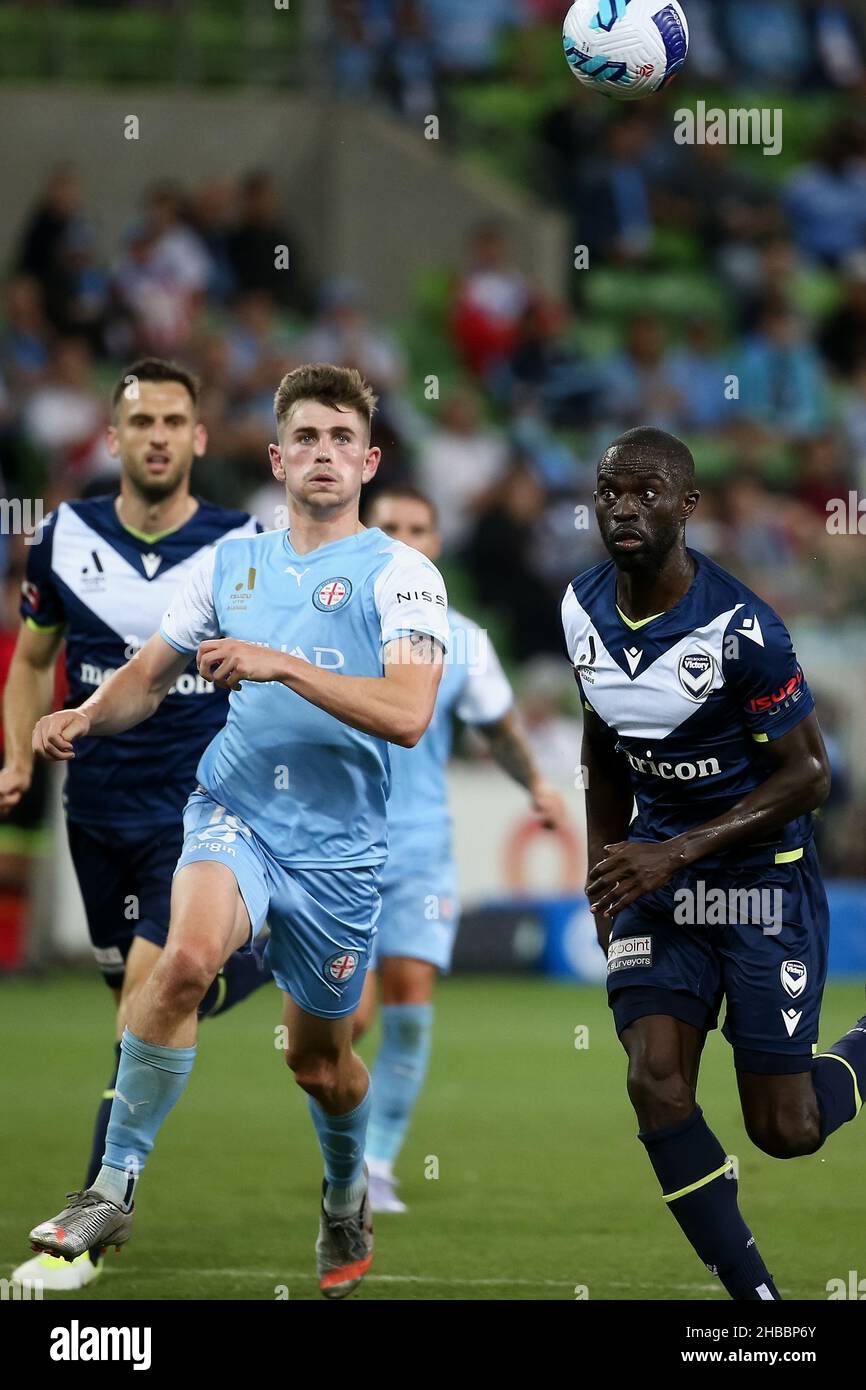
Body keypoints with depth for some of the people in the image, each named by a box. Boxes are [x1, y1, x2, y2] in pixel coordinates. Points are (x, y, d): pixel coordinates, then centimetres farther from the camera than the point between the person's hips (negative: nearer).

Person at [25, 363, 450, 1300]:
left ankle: (347, 1200, 44)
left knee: (319, 1061, 12)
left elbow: (407, 713, -19)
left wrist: (280, 664, -24)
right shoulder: (232, 563, 9)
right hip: (233, 812, 1)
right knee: (187, 956, -30)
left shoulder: (400, 574, -5)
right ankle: (113, 1187, -24)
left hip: (338, 846, -1)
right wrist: (85, 716, -2)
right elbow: (151, 675, 19)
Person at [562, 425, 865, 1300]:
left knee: (783, 1130, -2)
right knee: (655, 1081, -14)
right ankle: (753, 1295, -4)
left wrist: (676, 855, -23)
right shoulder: (584, 610, -3)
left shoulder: (739, 628, -22)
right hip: (658, 867, 5)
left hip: (763, 874, -5)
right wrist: (604, 864, 12)